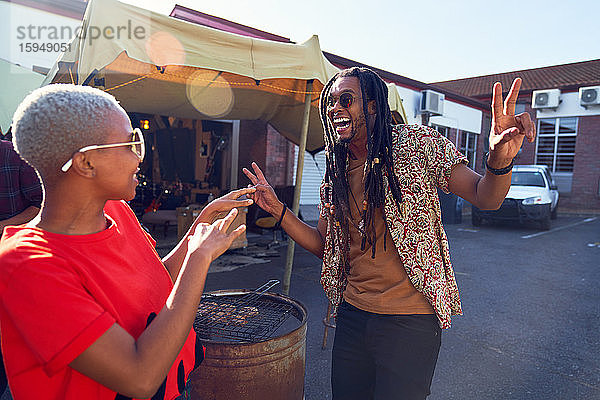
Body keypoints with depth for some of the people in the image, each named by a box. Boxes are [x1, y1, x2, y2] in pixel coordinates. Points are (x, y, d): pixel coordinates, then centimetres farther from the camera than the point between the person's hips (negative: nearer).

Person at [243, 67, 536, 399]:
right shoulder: (336, 173, 6)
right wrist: (277, 208, -1)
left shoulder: (415, 143, -8)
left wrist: (499, 161, -33)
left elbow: (484, 197, -11)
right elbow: (323, 245, 10)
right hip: (352, 314, 5)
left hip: (410, 320, -5)